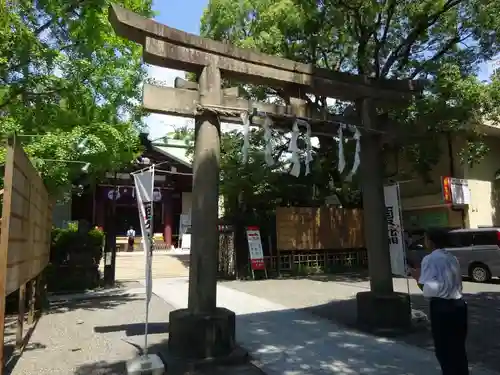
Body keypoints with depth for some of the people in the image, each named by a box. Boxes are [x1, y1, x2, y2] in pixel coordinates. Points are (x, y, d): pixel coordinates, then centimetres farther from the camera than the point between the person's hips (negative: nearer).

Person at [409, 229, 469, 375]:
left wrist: (417, 276, 0)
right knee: (458, 348, 18)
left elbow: (427, 288, -18)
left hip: (441, 307, -7)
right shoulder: (452, 258, 13)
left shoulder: (430, 259, -10)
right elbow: (457, 283, 17)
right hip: (459, 304, 8)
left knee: (443, 349, 6)